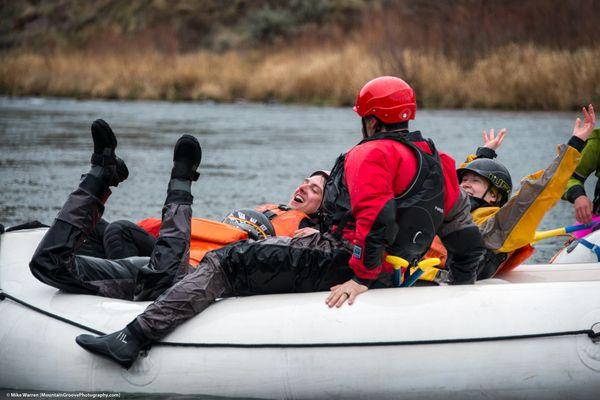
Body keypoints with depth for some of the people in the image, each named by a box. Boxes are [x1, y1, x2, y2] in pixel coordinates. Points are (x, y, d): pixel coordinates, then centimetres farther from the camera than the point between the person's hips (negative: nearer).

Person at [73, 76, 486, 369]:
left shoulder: (373, 153, -9)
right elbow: (468, 236, 17)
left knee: (224, 263, -11)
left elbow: (377, 217, -25)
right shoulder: (438, 163, 17)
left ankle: (133, 338, -20)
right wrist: (460, 286, 29)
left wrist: (362, 277, -20)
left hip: (336, 257, -9)